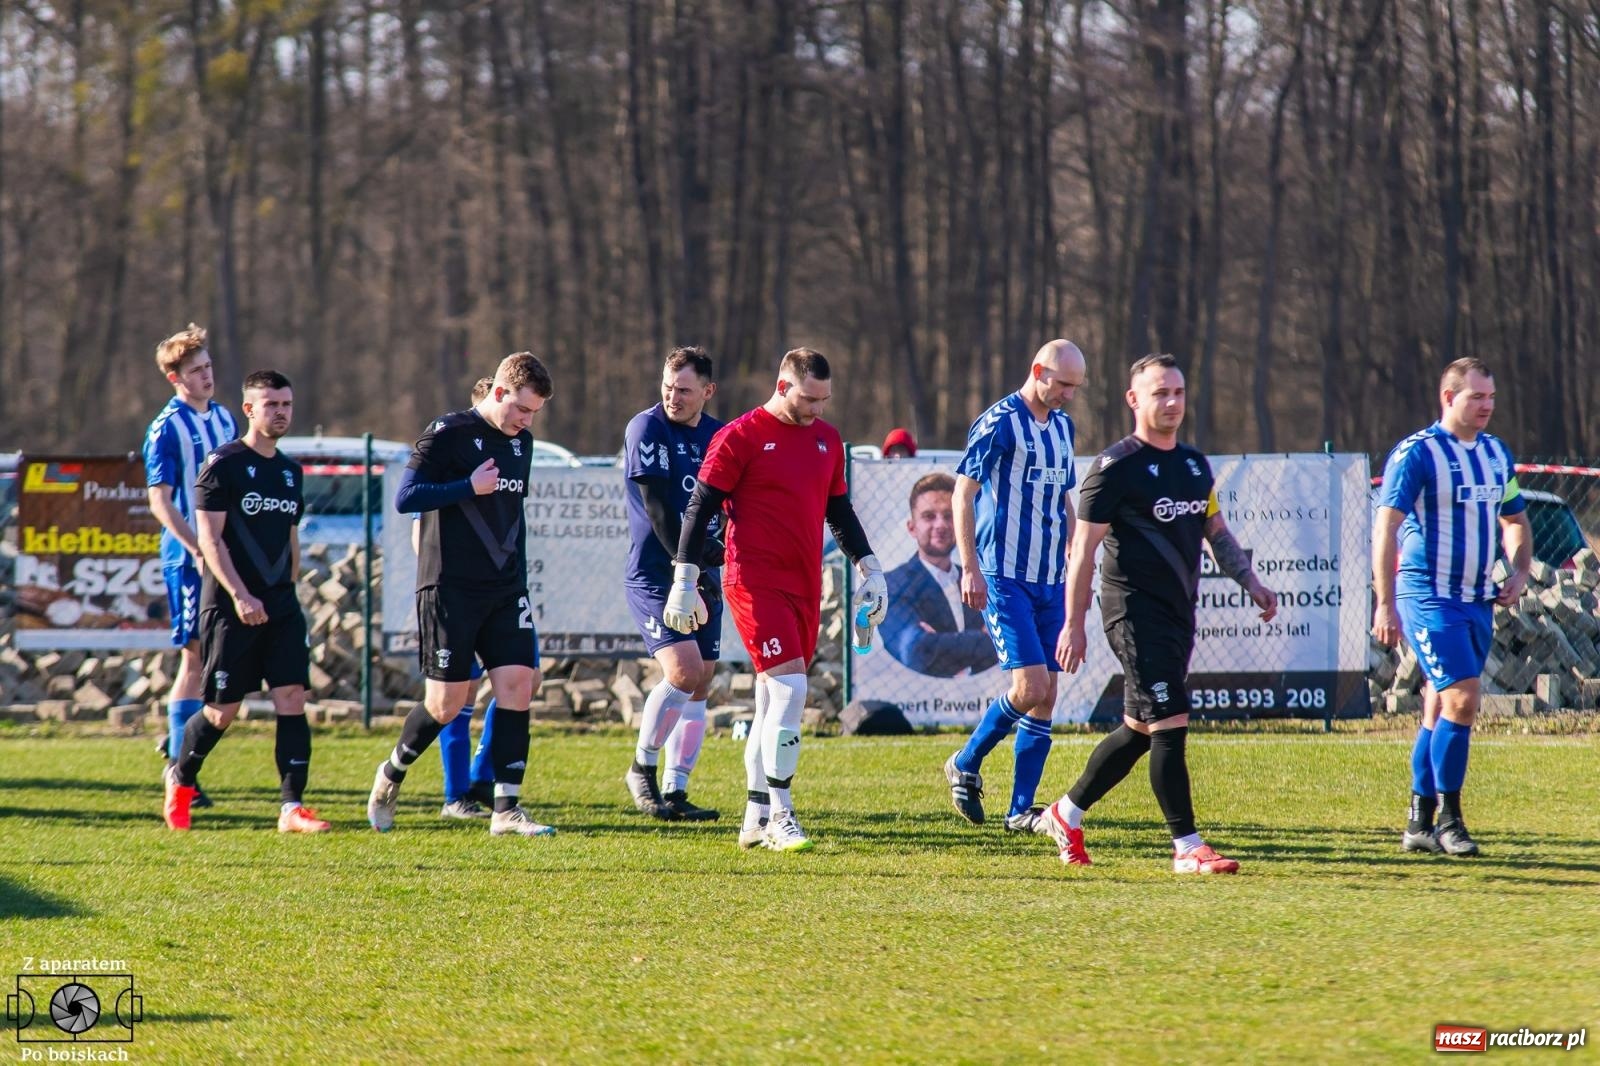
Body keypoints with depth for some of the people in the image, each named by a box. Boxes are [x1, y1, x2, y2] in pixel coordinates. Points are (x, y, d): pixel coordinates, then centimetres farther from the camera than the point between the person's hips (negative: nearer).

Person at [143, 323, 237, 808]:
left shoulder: (224, 419, 13)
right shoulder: (166, 429, -8)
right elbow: (161, 501, -13)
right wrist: (198, 549, -22)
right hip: (188, 557, -7)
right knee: (196, 656, -6)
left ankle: (180, 740, 24)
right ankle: (179, 764, 0)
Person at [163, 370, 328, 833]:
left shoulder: (290, 471, 14)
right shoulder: (223, 466, -7)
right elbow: (209, 538, -12)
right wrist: (239, 595, -20)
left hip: (281, 608, 5)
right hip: (230, 608, -5)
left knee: (292, 699, -8)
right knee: (222, 711, 0)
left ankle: (292, 807, -9)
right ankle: (180, 779, 27)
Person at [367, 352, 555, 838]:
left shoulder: (521, 442, 13)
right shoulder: (448, 433, -9)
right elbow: (405, 497, -14)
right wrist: (469, 488, -18)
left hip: (506, 591, 6)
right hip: (450, 591, -6)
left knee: (518, 685, -7)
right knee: (447, 702, -5)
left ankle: (506, 808, -4)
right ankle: (391, 775, 22)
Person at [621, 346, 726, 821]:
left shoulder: (719, 437, 11)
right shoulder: (648, 428, -8)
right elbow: (659, 509, -14)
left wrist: (725, 551, -2)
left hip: (703, 577, 6)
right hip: (655, 575, -6)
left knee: (700, 684, 3)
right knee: (684, 670, -20)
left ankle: (675, 792, 9)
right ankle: (641, 769, -1)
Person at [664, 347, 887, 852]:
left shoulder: (827, 439, 13)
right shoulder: (740, 437, -7)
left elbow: (839, 510, 24)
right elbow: (700, 509, -5)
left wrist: (869, 568, 20)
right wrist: (684, 581, -8)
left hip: (805, 585, 7)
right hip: (755, 581, -7)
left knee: (774, 698, 10)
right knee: (790, 687, -17)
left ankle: (756, 818, 16)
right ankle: (779, 816, -14)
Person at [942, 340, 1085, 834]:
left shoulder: (1063, 427, 14)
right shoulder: (998, 423, -9)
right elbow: (963, 493, -11)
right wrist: (970, 568, -17)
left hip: (1051, 580, 7)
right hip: (1004, 579, -7)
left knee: (1046, 695, 3)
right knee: (1030, 685, -15)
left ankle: (1021, 809, 8)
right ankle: (966, 765, 7)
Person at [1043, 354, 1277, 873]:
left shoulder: (1195, 464, 13)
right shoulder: (1116, 466, -9)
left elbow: (1216, 531, 25)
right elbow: (1085, 547, -10)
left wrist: (1251, 584, 15)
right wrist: (1074, 625, -13)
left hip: (1179, 611, 8)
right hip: (1135, 610, -8)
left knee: (1139, 728, 13)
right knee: (1169, 723, -13)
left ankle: (1067, 814, 29)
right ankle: (1187, 846, -10)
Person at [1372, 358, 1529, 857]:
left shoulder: (1497, 454, 13)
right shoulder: (1417, 453, -10)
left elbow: (1515, 520, 25)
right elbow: (1386, 525, -13)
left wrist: (1519, 572, 6)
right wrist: (1385, 604, -18)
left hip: (1478, 600, 7)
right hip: (1429, 596, -7)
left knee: (1441, 709, 9)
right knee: (1462, 698, -16)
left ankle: (1419, 825, 14)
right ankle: (1447, 820, -9)